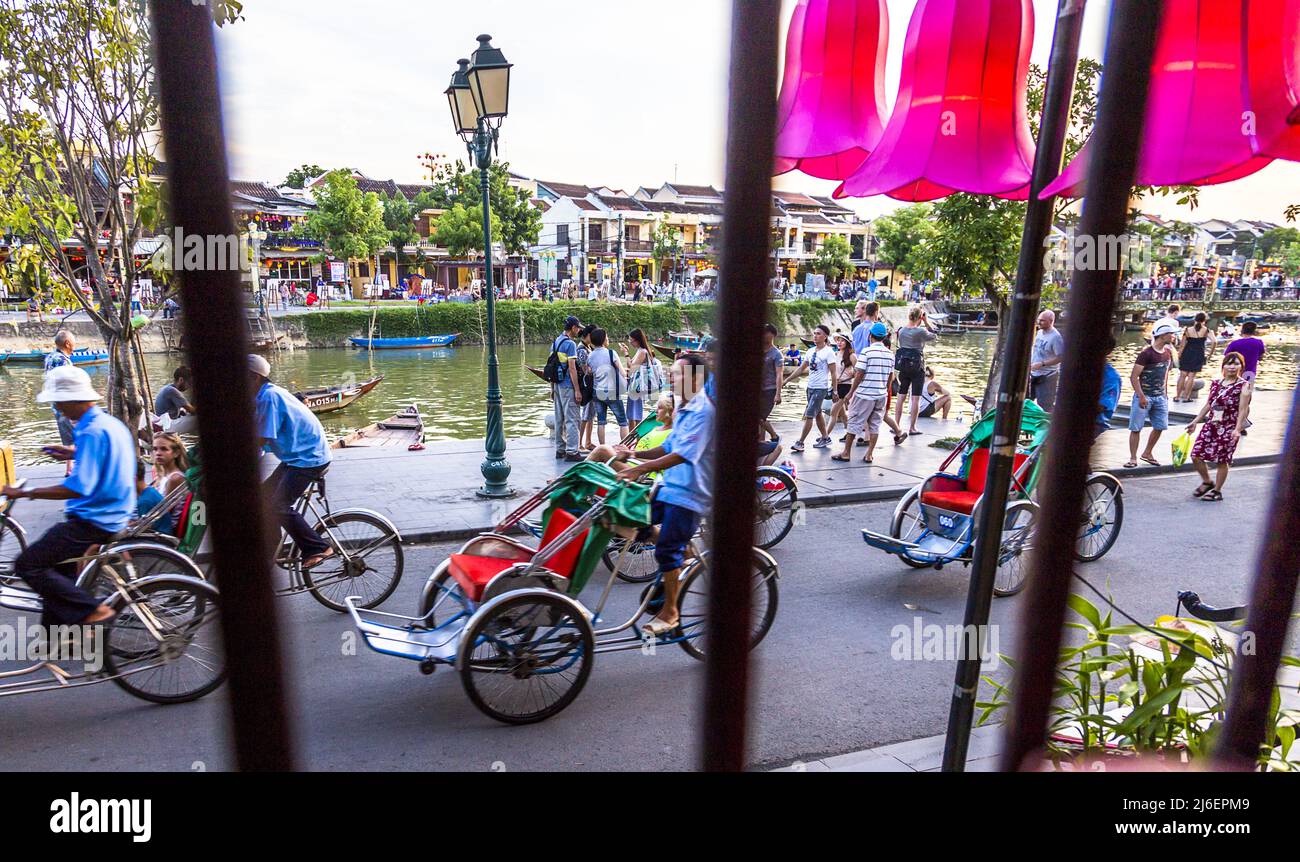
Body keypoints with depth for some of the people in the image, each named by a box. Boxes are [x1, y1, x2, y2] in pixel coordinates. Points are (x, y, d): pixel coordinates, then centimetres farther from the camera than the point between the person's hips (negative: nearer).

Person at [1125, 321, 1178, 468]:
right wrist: (1141, 396, -20)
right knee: (1136, 428, -2)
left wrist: (1165, 393, 15)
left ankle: (1147, 453, 26)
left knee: (1160, 427, 9)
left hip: (1160, 397, 7)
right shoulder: (1146, 353, -15)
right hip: (1144, 396, -7)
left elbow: (1165, 373, 19)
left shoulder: (1168, 352, 7)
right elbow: (1133, 377, -16)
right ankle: (1133, 458, 5)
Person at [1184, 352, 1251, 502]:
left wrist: (1237, 429, -21)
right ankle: (1207, 482, 23)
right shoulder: (1215, 384, 9)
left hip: (1228, 428, -5)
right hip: (1211, 425, 5)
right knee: (1196, 455, 1)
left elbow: (1242, 410, -12)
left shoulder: (1243, 386, -7)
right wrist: (1195, 422, 17)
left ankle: (1217, 491, 17)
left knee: (1221, 460, 3)